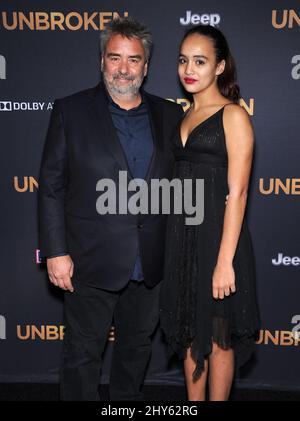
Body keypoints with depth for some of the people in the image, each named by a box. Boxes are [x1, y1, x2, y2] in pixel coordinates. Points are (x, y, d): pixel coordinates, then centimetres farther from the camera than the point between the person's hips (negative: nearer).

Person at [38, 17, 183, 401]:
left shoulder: (170, 116, 4)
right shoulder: (70, 111, -5)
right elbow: (51, 186, -6)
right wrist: (56, 252, -11)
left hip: (151, 264, 4)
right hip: (91, 262, -3)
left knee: (137, 348, 21)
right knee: (82, 354, 10)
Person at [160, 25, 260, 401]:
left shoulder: (233, 115, -8)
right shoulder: (185, 116, 13)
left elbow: (237, 192, -15)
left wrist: (225, 260, -20)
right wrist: (175, 238, 12)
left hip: (216, 233, -7)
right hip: (180, 234, 7)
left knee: (217, 336, 7)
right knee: (190, 330, 16)